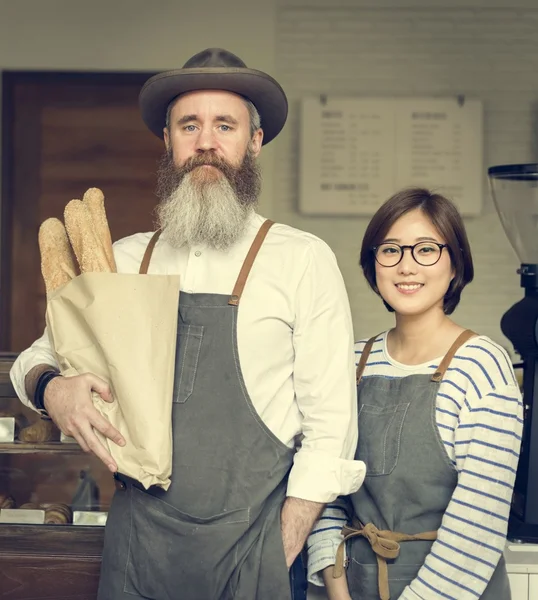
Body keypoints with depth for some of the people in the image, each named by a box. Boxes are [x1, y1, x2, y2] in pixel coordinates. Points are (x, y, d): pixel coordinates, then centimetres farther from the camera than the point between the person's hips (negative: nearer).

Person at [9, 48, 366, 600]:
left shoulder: (303, 260, -4)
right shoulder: (124, 260, 6)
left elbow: (329, 429, -5)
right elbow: (36, 357, 16)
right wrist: (50, 389, -6)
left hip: (252, 550, -3)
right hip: (134, 544, 3)